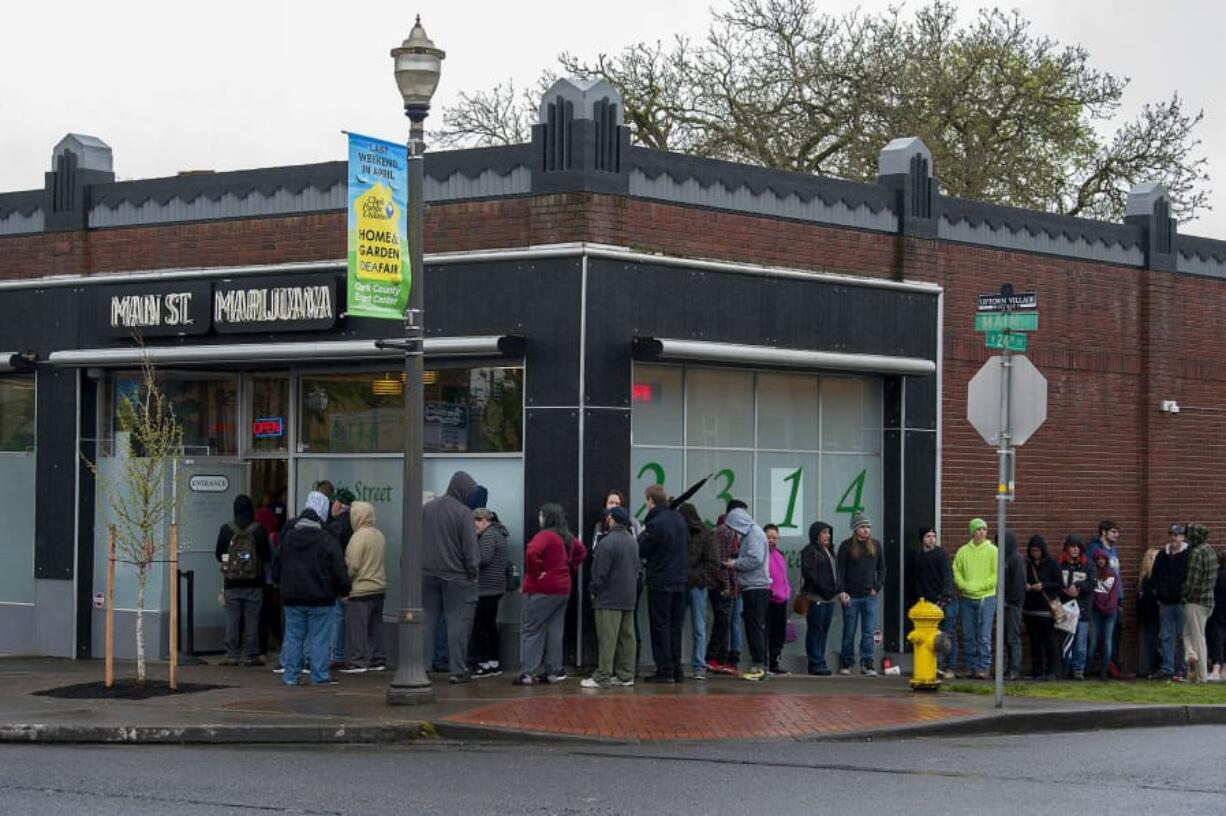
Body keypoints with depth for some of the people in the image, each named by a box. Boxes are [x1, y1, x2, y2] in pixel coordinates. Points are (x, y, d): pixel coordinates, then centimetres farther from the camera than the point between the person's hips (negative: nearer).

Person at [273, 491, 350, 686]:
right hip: (320, 598, -4)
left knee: (293, 636, 9)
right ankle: (320, 676, 2)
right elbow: (340, 572, -11)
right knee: (319, 637, 1)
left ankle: (291, 675, 10)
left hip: (292, 597, 4)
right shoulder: (328, 541, -11)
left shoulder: (288, 538, 6)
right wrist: (344, 590, 5)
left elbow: (276, 569, 14)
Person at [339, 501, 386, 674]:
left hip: (361, 589, -8)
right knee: (375, 626, 13)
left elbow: (353, 565, -17)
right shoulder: (379, 536, 11)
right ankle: (378, 660, 15)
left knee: (356, 627, -4)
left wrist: (344, 583, -7)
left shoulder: (359, 536, -14)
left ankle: (359, 662, -6)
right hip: (379, 588, 8)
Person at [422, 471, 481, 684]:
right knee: (458, 621, 0)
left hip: (427, 574, 5)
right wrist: (473, 571, -2)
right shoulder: (463, 512, -11)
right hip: (456, 576, -5)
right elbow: (470, 548, -12)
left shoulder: (427, 508, 7)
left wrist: (419, 567, 15)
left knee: (427, 620, 11)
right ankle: (457, 669, -2)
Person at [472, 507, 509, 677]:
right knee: (490, 625, 14)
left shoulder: (488, 536, -12)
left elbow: (484, 558, -21)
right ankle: (495, 663, 16)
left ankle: (484, 663, -9)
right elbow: (507, 561, 21)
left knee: (479, 626, -7)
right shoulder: (498, 534, 18)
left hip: (487, 588, -10)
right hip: (497, 587, 10)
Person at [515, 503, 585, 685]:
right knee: (554, 630, 13)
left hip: (542, 590, -8)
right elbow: (581, 551, 26)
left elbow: (532, 552, -33)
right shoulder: (567, 537, 9)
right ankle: (554, 670, 14)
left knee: (531, 630, -3)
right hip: (563, 589, 8)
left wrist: (535, 572, -20)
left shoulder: (545, 535, -17)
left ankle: (527, 672, -6)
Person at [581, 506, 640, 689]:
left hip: (609, 599, -8)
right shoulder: (633, 541, 10)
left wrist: (594, 590, -1)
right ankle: (625, 675, 13)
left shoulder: (608, 542, -17)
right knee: (627, 637, 10)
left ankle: (602, 677, -8)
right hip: (629, 598, 8)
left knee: (607, 639, -7)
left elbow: (600, 573, -16)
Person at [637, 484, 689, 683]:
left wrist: (642, 534, 8)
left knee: (660, 627, -1)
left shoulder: (655, 523, -16)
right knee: (675, 626, 11)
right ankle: (676, 670, 13)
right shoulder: (679, 519, 7)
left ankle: (665, 670, -3)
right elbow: (687, 546, 17)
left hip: (660, 583, -7)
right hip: (679, 581, 7)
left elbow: (641, 550, -9)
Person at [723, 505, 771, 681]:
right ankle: (758, 665, 14)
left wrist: (735, 564, -9)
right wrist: (735, 562, 6)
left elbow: (755, 560, -21)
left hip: (756, 587, -10)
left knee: (755, 627, -9)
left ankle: (759, 666, -9)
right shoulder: (749, 534, 18)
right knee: (753, 627, 11)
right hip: (752, 587, 10)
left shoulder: (755, 534, -12)